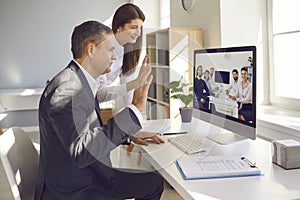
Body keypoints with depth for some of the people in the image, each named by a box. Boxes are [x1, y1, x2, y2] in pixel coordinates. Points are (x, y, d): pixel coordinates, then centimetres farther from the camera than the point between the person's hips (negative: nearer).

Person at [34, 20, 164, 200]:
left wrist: (129, 134, 8)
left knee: (154, 182, 13)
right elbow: (81, 152, -37)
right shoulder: (65, 89, -26)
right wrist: (135, 108, -38)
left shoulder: (83, 82, 6)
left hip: (92, 176, 10)